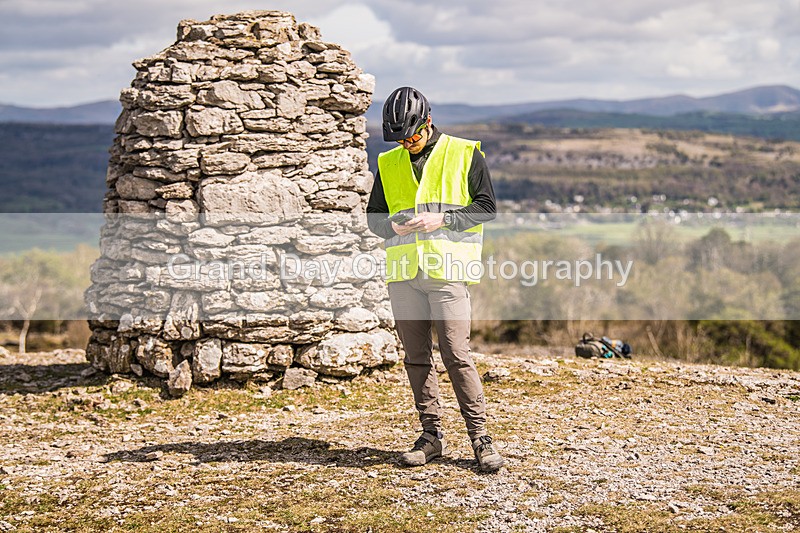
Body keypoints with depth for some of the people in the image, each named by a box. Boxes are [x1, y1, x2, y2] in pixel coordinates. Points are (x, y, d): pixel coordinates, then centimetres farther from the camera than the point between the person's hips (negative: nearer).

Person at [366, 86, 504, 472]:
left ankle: (480, 437, -4)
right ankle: (431, 434, 15)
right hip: (402, 271, 5)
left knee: (457, 354, -11)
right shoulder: (388, 164, 16)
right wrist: (393, 226, -6)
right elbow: (374, 216, 17)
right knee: (416, 357, 7)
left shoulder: (464, 154, 5)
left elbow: (486, 206, 0)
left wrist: (441, 219, -13)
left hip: (447, 268, -4)